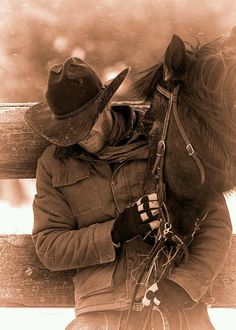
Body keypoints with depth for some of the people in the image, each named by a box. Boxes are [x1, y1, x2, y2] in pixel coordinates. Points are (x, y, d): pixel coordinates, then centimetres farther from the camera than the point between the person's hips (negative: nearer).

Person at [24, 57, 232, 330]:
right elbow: (48, 249, 7)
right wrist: (115, 231, -8)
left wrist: (179, 287, -10)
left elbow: (216, 223, 4)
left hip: (179, 307, 0)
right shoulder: (54, 164, 12)